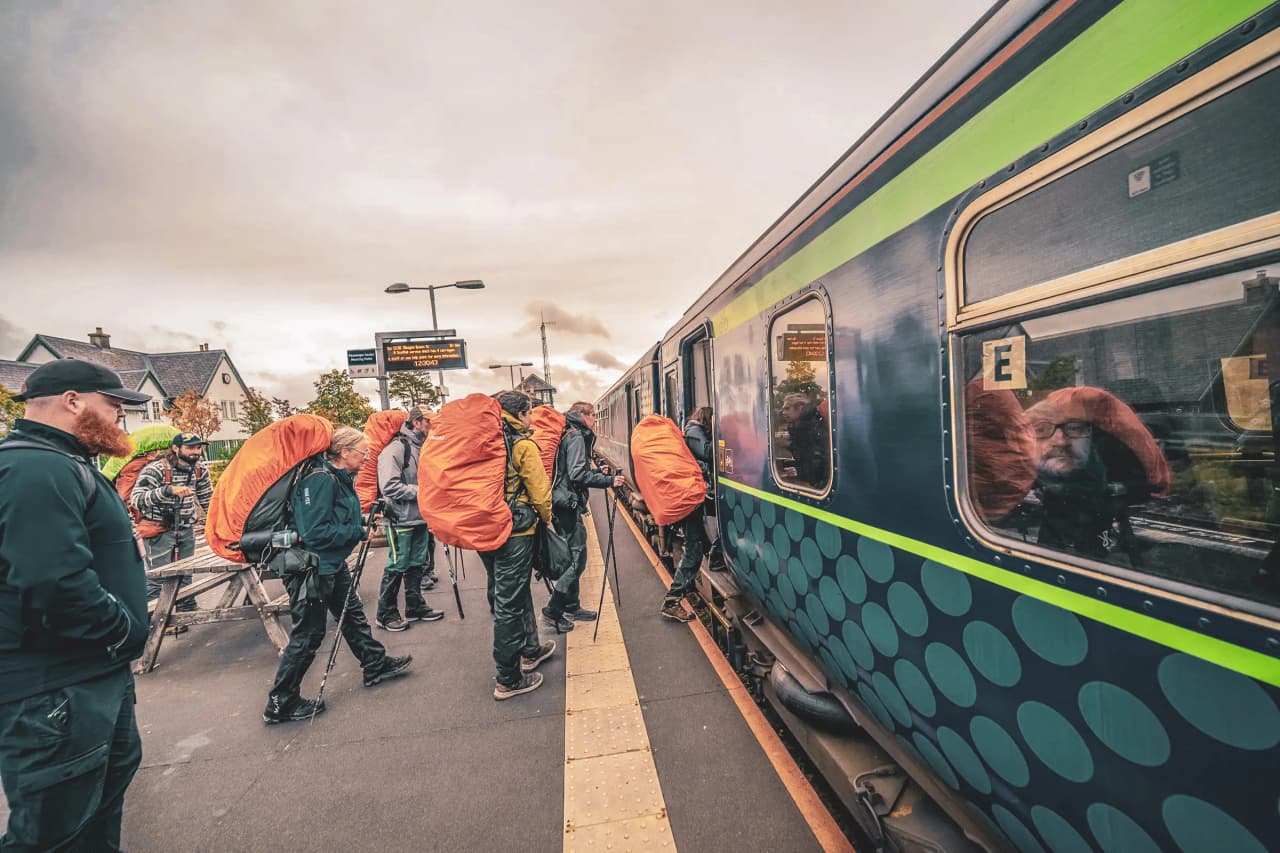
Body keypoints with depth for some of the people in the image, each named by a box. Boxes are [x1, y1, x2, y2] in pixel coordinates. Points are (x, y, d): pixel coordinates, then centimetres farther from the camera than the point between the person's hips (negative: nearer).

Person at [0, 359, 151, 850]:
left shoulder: (64, 464, 13)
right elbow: (60, 588, -30)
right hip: (55, 691, -11)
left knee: (115, 769, 26)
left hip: (98, 672, 11)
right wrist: (126, 633, -17)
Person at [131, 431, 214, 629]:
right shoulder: (155, 469, -19)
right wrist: (169, 490, -43)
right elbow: (136, 499, -30)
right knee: (159, 576, -5)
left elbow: (207, 500, 10)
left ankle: (188, 611, 28)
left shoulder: (200, 470, 0)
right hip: (159, 530, -6)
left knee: (185, 573, 15)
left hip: (186, 528, 6)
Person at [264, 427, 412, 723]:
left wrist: (366, 519, 2)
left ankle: (376, 665, 36)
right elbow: (315, 533, -28)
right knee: (308, 634, 2)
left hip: (333, 565, 10)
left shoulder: (341, 478, 5)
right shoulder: (321, 480, -24)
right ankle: (281, 704, 18)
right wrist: (360, 532, -21)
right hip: (311, 567, -10)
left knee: (353, 615, 20)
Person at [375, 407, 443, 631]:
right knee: (397, 566, 2)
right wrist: (419, 491, -20)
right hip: (401, 520, -8)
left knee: (417, 564, 16)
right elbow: (389, 486, -24)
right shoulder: (395, 448, -16)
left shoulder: (422, 447, 11)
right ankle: (385, 614, 17)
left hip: (420, 518, 8)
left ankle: (415, 607, 28)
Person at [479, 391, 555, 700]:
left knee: (516, 593, 22)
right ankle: (508, 680, 12)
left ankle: (529, 650, 38)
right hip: (515, 533, -8)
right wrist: (546, 517, 6)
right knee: (509, 604, 1)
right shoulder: (523, 445, -11)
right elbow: (539, 491, -11)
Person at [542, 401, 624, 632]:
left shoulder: (573, 435, 17)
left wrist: (597, 472, 14)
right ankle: (553, 610, 0)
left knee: (572, 558, 16)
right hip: (568, 503, -10)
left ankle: (571, 607, 25)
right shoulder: (576, 436, -12)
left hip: (566, 504, 10)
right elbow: (577, 475, -21)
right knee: (576, 559, -6)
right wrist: (608, 481, -16)